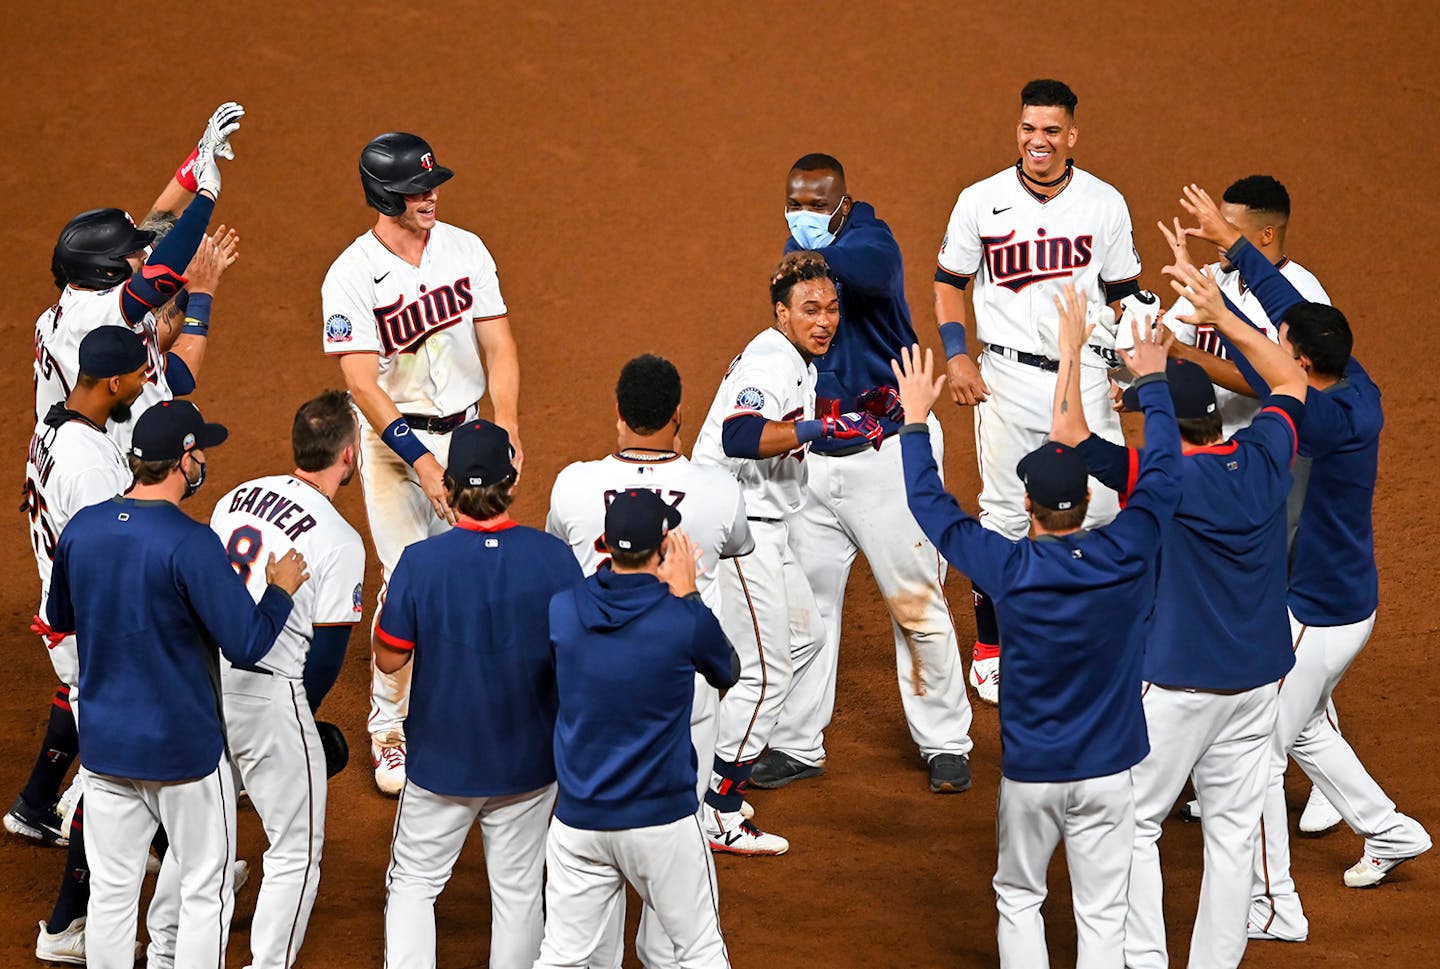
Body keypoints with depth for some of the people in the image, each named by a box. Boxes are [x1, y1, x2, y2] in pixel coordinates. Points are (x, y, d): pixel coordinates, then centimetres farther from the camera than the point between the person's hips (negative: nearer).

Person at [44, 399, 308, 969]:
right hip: (182, 748, -6)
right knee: (207, 891, 8)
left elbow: (60, 618, 15)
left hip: (103, 744, 6)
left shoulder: (81, 529, -2)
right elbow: (247, 645, -20)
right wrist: (281, 589, -3)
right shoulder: (190, 543, -21)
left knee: (111, 891, 12)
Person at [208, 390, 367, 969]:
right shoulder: (338, 540, -15)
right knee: (296, 851, 5)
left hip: (202, 679, 7)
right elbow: (328, 650, -13)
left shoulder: (236, 498, 5)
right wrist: (301, 715, 6)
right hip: (269, 694, -7)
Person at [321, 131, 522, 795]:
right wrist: (421, 462, -24)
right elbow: (361, 381, -18)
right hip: (394, 441, -4)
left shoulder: (465, 250, 0)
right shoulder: (352, 275, -14)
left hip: (465, 433, 4)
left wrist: (506, 433, -13)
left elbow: (498, 345, 1)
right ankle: (389, 729, 5)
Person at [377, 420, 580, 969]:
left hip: (442, 759, -1)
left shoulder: (421, 562, -17)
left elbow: (389, 657, -8)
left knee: (413, 883, 14)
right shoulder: (553, 557, -13)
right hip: (528, 759, 1)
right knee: (518, 889, 14)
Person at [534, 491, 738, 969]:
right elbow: (728, 672, 6)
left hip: (579, 818, 3)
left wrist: (659, 588, 14)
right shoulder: (687, 620, -15)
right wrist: (684, 593, 10)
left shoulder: (561, 610, -6)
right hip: (662, 821, -3)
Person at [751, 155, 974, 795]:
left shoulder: (870, 244, -15)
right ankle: (797, 746, 16)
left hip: (884, 454, -6)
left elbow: (870, 269, -40)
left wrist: (818, 257, -57)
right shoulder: (793, 254, 8)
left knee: (915, 602, 1)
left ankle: (946, 743, 13)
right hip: (811, 456, 6)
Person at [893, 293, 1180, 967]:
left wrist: (915, 419, 6)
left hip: (1029, 772, -1)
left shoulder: (1009, 570, -17)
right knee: (1102, 914, 8)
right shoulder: (1126, 555, -14)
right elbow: (1163, 470, 2)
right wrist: (1151, 382, 15)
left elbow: (929, 505, -5)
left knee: (1019, 900, 18)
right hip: (1108, 770, 1)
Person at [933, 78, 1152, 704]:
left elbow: (1125, 295, 9)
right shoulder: (981, 201, 0)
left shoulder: (1105, 204, 3)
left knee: (1100, 508, -4)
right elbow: (950, 282, 10)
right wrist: (957, 355, -3)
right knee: (1006, 513, 2)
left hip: (1086, 374, 1)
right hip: (1009, 376, -1)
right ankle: (990, 648, 16)